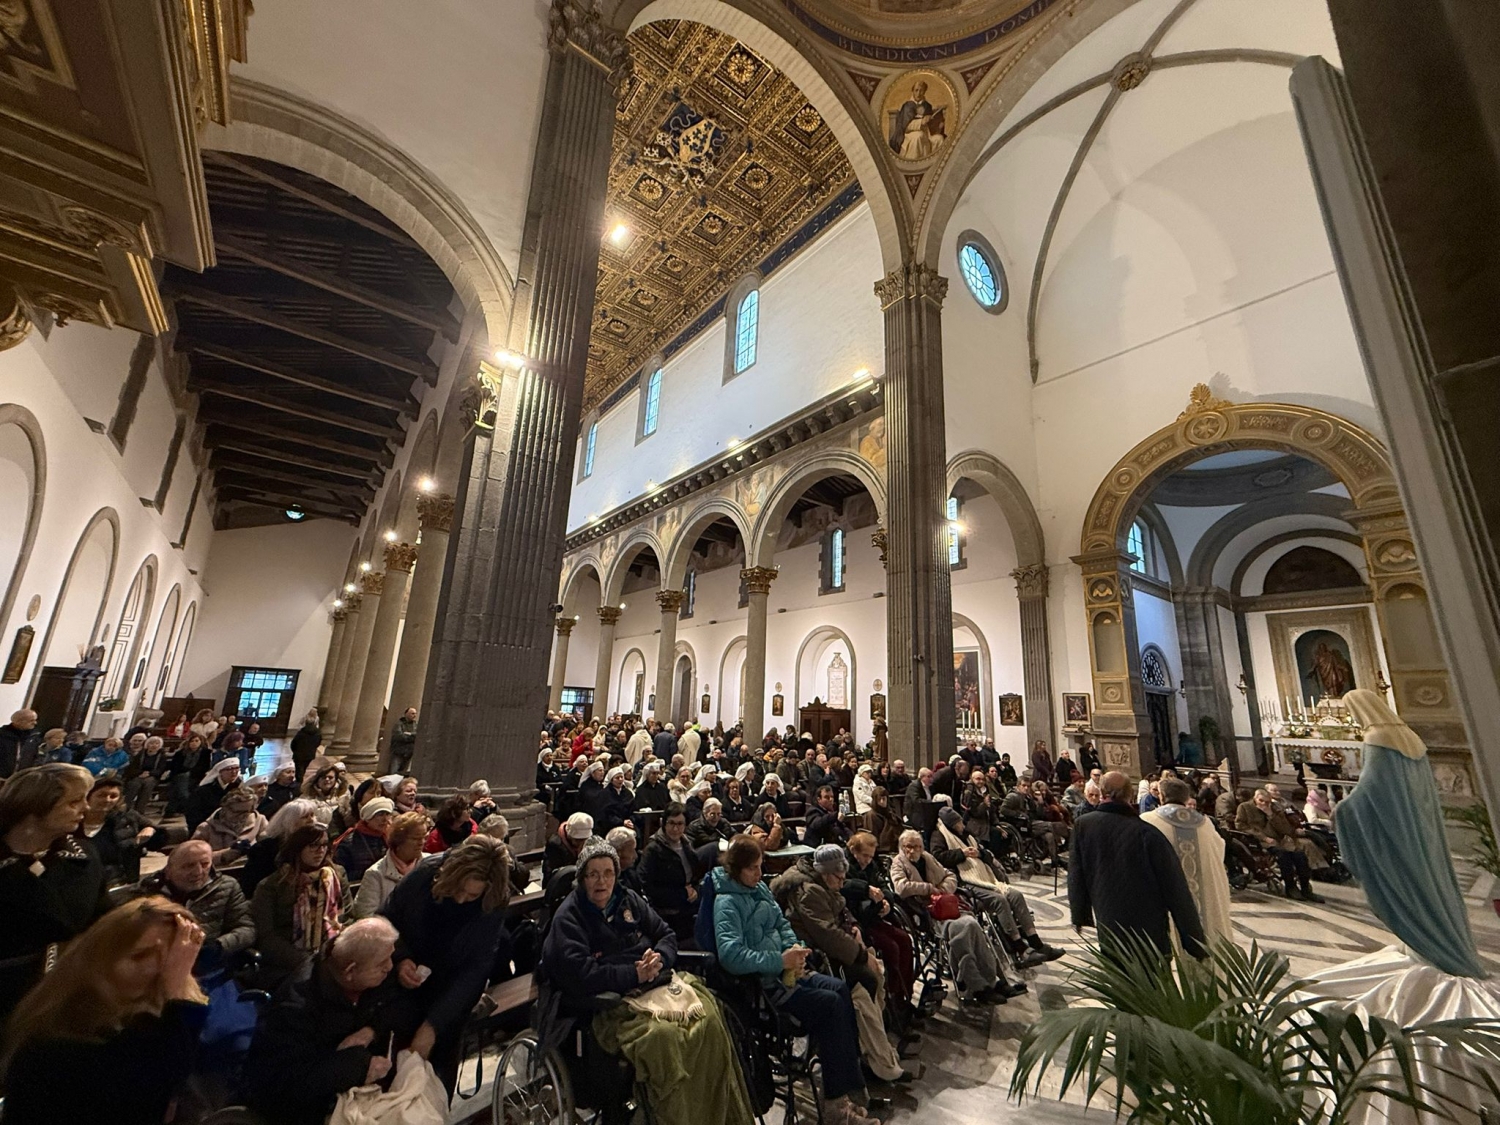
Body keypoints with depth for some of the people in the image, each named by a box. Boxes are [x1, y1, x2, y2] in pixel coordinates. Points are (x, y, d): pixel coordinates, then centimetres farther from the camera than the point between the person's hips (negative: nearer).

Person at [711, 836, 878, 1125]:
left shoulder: (759, 888, 8)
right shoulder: (727, 903, -18)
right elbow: (731, 955, -28)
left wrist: (795, 948, -6)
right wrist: (781, 961, -26)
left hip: (780, 970, 8)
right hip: (757, 983, -8)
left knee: (840, 989, -7)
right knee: (829, 1004, -16)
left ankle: (851, 1074, 3)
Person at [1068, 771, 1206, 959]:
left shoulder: (1083, 825, -7)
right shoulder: (1147, 831, -15)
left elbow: (1076, 876, 1)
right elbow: (1175, 889, -10)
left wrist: (1079, 915, 15)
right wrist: (1195, 941, 1)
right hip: (1149, 930, -1)